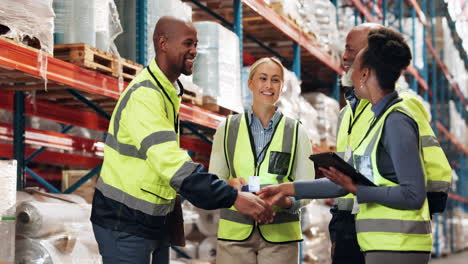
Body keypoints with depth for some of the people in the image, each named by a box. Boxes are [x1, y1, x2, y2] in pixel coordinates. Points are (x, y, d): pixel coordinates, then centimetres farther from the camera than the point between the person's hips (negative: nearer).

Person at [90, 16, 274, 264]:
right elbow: (170, 161, -32)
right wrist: (234, 197, -35)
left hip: (155, 222, 9)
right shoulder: (145, 94, -21)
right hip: (125, 224, -9)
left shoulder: (170, 91, 10)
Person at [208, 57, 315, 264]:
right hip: (234, 231, 0)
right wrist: (229, 185, -11)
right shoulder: (227, 128, 8)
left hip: (280, 234, 0)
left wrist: (288, 201, -17)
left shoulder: (297, 132, 6)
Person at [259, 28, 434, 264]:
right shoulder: (381, 120, 15)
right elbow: (343, 183, 18)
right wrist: (288, 189, 17)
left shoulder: (397, 121, -13)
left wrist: (356, 189, -16)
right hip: (382, 245, 9)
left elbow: (413, 195, -18)